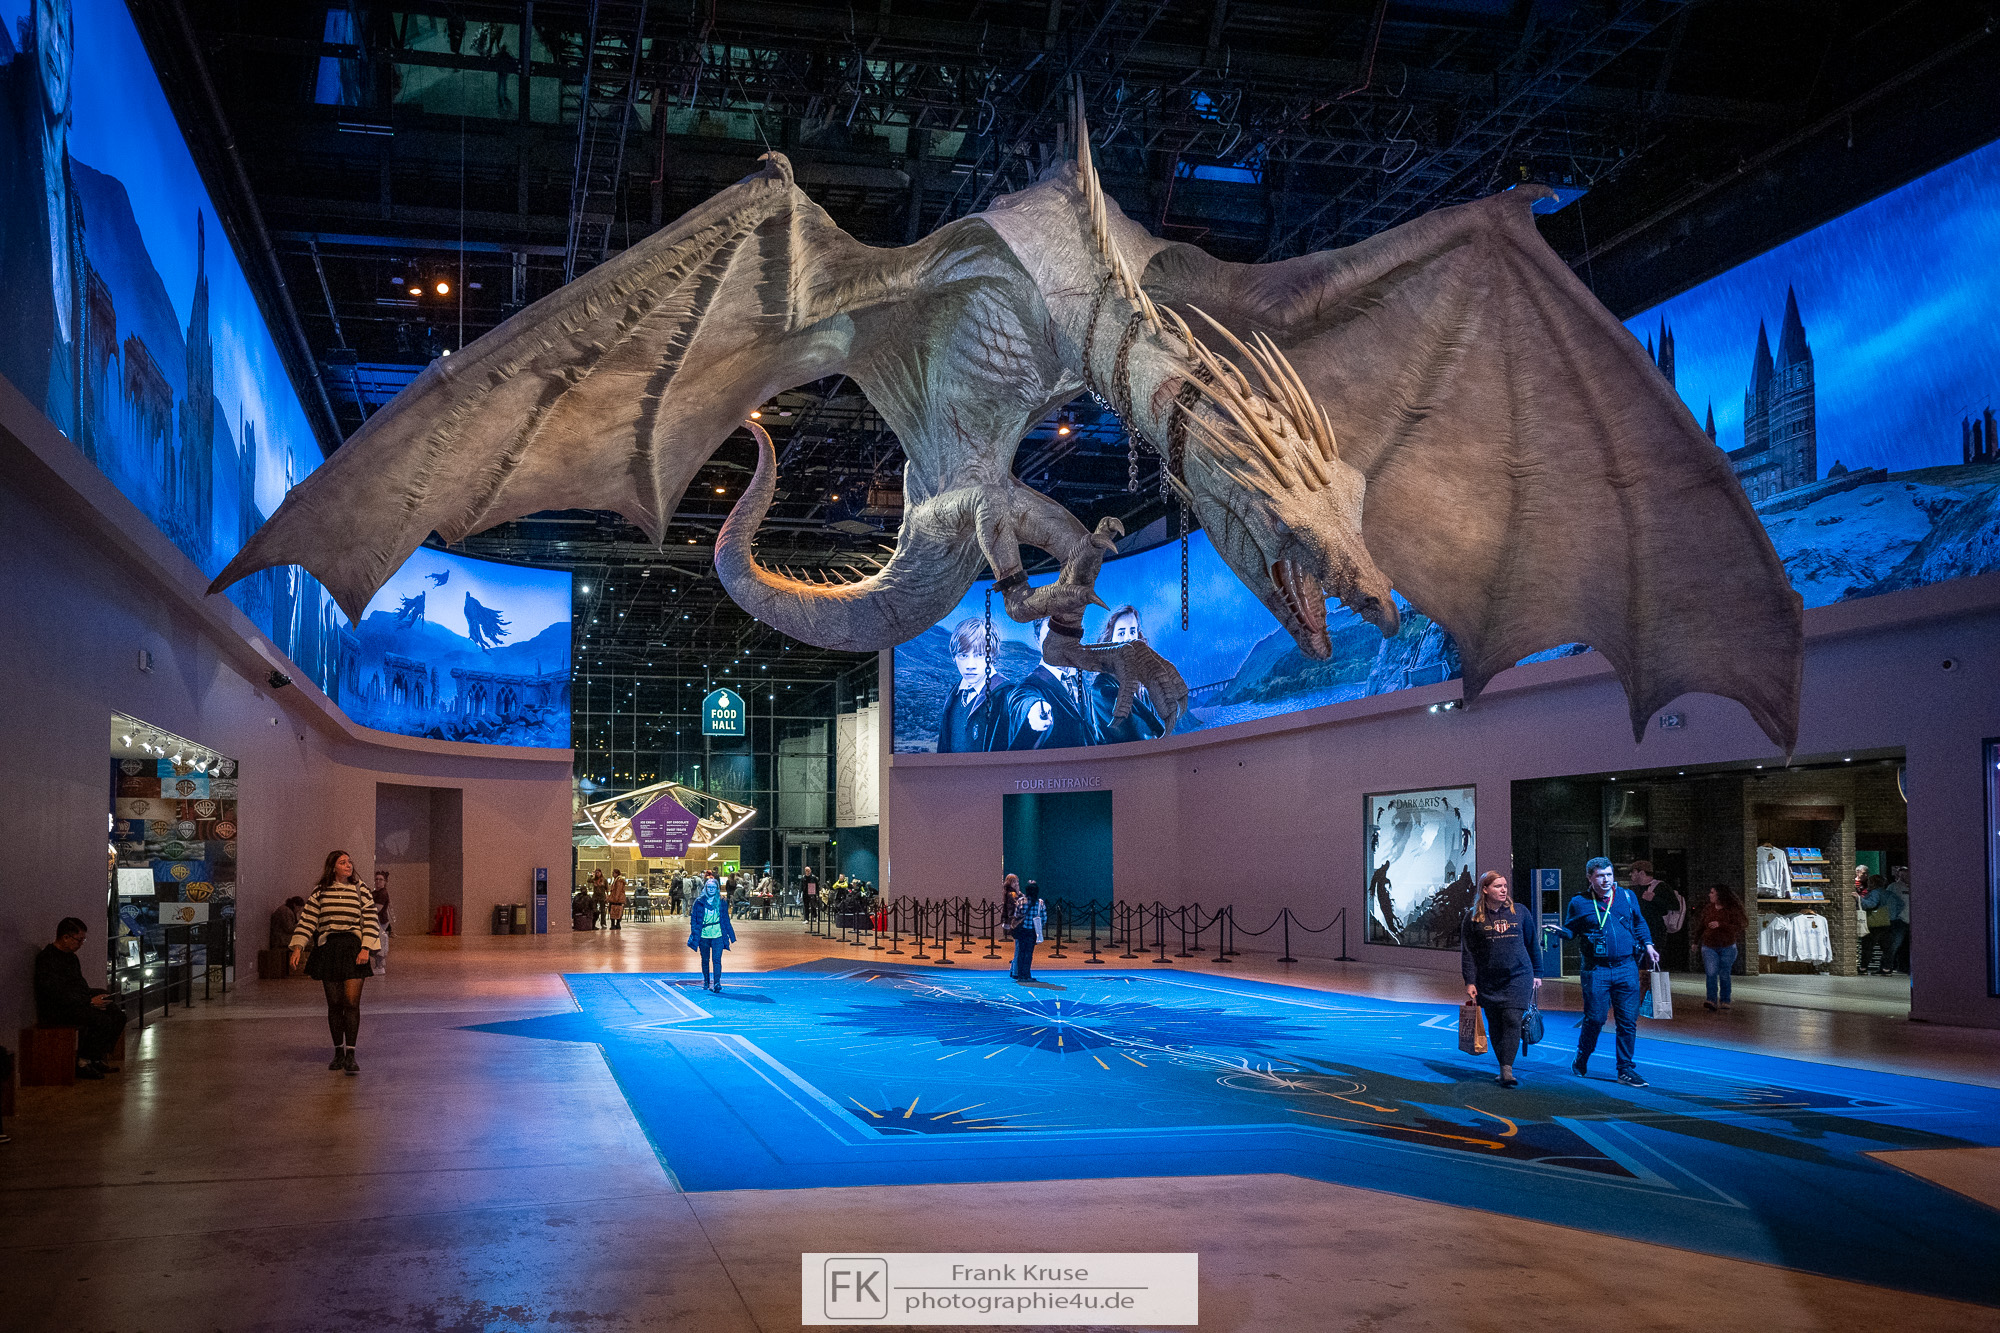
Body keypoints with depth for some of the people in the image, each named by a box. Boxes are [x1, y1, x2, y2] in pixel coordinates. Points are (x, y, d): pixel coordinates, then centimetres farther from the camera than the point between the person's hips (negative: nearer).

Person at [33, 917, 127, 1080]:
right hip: (55, 1010, -10)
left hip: (77, 1004, 10)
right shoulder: (46, 959, -15)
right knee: (103, 1021, -27)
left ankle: (96, 1059, 3)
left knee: (118, 1016, -5)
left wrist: (93, 999, 2)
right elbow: (58, 994, -22)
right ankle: (83, 1063, -14)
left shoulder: (70, 956, 16)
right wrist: (90, 1001, -21)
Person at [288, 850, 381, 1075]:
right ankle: (338, 1052, 17)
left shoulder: (360, 890, 6)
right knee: (334, 1003, 5)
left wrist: (365, 948, -8)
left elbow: (371, 922, 3)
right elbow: (307, 921, 6)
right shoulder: (319, 892, 8)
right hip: (328, 949, 1)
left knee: (351, 1002, -10)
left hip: (353, 947, -1)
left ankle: (350, 1055, -10)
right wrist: (298, 948, -5)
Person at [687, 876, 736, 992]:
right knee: (705, 960, 11)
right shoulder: (699, 902, 3)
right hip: (703, 936, 1)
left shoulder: (721, 903, 6)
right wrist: (694, 933, -3)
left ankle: (717, 983, -17)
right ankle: (706, 982, 24)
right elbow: (693, 919, 6)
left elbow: (726, 920, 12)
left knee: (716, 959, -12)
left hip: (718, 935, -1)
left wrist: (730, 935, 11)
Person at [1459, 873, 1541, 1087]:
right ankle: (1504, 1066, 17)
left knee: (1512, 1020, -12)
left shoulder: (1519, 912, 6)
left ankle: (1507, 1068, -15)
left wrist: (1537, 973, 15)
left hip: (1518, 977, -1)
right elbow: (1467, 952, 2)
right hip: (1488, 982, 1)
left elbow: (1532, 944, 14)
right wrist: (1469, 982, -4)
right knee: (1494, 1025, 5)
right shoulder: (1473, 917, 2)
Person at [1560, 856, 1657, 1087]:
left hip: (1627, 967, 3)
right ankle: (1581, 1060, 22)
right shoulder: (1579, 903, 2)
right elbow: (1570, 930, 7)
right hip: (1596, 970, -2)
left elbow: (1639, 923, 23)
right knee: (1595, 1018, -2)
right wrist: (1558, 931, -14)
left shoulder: (1627, 897, 10)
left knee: (1628, 1020, 1)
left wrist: (1647, 945, 11)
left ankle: (1626, 1070, 10)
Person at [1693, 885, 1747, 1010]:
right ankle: (1711, 1001, -23)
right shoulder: (1708, 908, 6)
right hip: (1709, 947, 2)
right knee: (1711, 973, -13)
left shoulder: (1732, 909, -6)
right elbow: (1701, 925, 18)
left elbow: (1738, 927, -15)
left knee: (1724, 975, 4)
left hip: (1727, 947, -2)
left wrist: (1720, 925, -25)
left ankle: (1725, 1001, 18)